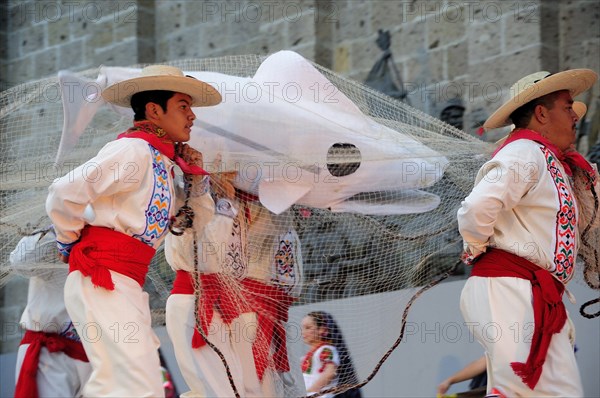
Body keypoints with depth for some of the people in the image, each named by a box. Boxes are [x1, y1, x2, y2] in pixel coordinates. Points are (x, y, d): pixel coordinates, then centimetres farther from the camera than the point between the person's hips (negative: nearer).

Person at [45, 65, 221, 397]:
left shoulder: (163, 162, 18)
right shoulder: (134, 149, -10)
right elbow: (64, 194, -13)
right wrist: (71, 245, 0)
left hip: (126, 283, 10)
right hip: (102, 278, -10)